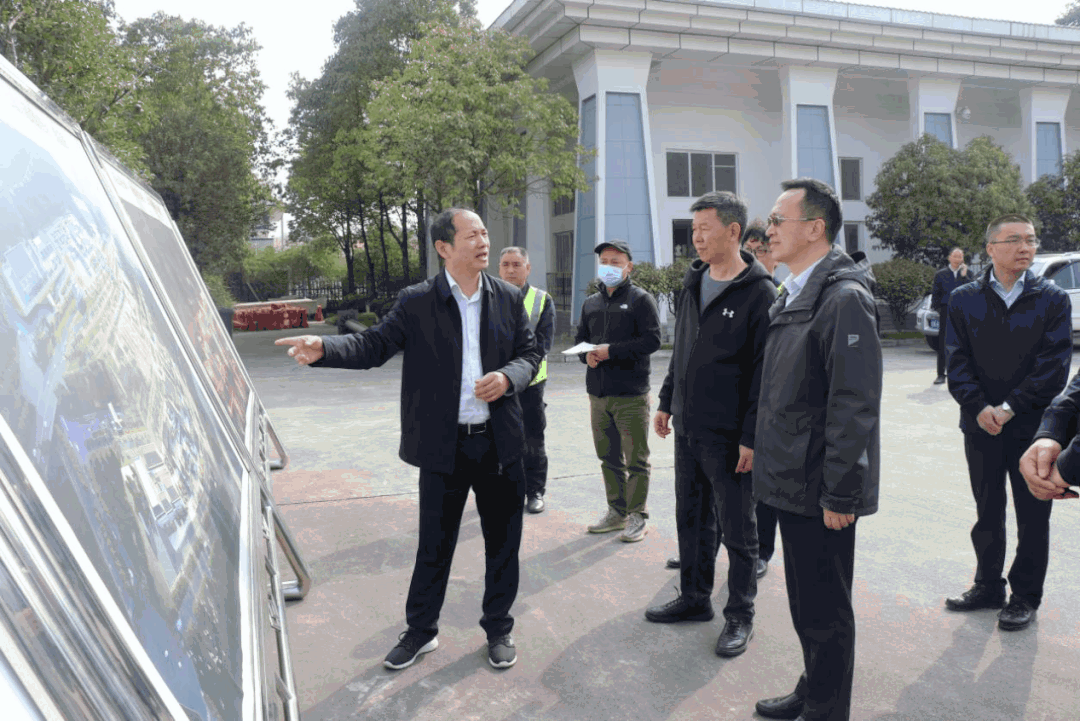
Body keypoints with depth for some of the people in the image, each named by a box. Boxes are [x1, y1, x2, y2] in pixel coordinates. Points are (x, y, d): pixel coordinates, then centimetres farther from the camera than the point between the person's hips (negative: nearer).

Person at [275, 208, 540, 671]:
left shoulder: (508, 298, 4)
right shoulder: (416, 302, -4)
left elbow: (529, 353, 8)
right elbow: (373, 346, -8)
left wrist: (508, 377, -14)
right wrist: (323, 349, -25)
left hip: (499, 442, 2)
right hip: (443, 446, -2)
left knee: (503, 541, 12)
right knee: (434, 544, 10)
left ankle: (498, 629, 32)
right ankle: (420, 631, 31)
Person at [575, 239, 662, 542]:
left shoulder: (641, 299, -4)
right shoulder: (591, 303, 15)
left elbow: (652, 340, -13)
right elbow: (580, 338, 20)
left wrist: (611, 350, -17)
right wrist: (586, 354, -3)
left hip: (631, 394, -6)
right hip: (597, 393, 6)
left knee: (635, 459, 1)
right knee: (608, 457, 14)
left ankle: (637, 517, 11)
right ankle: (616, 511, 25)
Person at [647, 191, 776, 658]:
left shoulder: (759, 292, -13)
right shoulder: (693, 282, 10)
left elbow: (765, 370, -15)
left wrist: (751, 436, -17)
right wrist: (666, 402, 16)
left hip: (729, 436, -7)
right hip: (687, 428, 7)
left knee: (737, 528, 6)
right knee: (691, 518, 17)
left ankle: (740, 615, 20)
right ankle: (694, 598, 32)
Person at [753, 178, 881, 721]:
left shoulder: (845, 298, -17)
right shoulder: (792, 296, 13)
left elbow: (855, 406, -22)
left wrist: (839, 493, -21)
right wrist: (761, 448, 17)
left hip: (821, 492, -9)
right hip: (791, 482, 9)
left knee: (825, 611, 5)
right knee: (804, 601, 21)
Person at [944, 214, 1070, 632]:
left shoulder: (1053, 300, -1)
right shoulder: (964, 300, 3)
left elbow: (1055, 365, -8)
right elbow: (957, 360, -1)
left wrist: (1010, 408, -16)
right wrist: (979, 408, -14)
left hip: (1033, 426, -1)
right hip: (981, 425, 2)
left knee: (1032, 516, 8)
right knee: (988, 512, 14)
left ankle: (1026, 595, 23)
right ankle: (988, 587, 29)